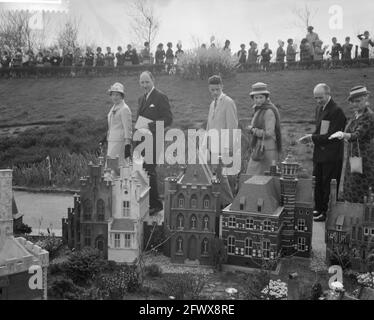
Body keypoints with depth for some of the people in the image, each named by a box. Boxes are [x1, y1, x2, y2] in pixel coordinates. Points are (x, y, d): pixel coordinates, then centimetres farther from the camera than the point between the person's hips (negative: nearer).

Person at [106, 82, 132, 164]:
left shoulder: (124, 109, -10)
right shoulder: (113, 108, 17)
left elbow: (128, 128, -15)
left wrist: (127, 145, -19)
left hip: (120, 141, -9)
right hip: (112, 141, 9)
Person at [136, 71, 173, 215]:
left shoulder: (161, 97, -6)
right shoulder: (141, 98, 19)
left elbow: (168, 119, -12)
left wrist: (150, 126, -21)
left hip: (153, 140, -8)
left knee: (149, 170, -9)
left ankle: (156, 204, 2)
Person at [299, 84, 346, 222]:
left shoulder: (336, 111, -16)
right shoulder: (319, 108, 12)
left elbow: (332, 135, -20)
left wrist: (313, 138, -17)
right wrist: (311, 138, 1)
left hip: (331, 155, -8)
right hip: (319, 153, 8)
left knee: (329, 185, 1)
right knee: (317, 183, 15)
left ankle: (327, 213, 11)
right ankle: (318, 209, 28)